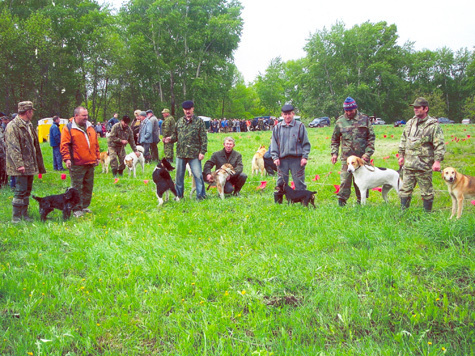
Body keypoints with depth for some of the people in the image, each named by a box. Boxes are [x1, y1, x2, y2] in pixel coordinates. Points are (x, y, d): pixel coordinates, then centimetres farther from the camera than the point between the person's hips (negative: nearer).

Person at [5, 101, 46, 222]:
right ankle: (16, 217, -2)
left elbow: (35, 146, 22)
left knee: (27, 191, 12)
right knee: (20, 191, -8)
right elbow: (13, 148, -17)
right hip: (21, 167, -9)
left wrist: (39, 165, 20)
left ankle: (24, 214, 20)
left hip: (30, 166, 9)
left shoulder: (29, 126, 17)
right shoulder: (13, 126, -11)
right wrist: (19, 164, -22)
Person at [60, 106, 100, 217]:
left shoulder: (90, 127, 14)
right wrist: (67, 158, -17)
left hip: (90, 163, 6)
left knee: (88, 187, 12)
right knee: (77, 188, -2)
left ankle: (85, 207, 24)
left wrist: (97, 156, 17)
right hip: (76, 164, -6)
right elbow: (64, 145, -9)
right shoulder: (68, 128, -5)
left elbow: (95, 143, 20)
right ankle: (77, 209, 5)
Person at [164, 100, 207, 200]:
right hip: (180, 154, 4)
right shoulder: (179, 121, 12)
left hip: (194, 154, -4)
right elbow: (176, 135, 18)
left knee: (198, 175, -4)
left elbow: (203, 138, -4)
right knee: (179, 176, 12)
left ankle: (201, 195, 7)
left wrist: (202, 151, -11)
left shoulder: (199, 121, -1)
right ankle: (178, 195, 25)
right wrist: (170, 139, -4)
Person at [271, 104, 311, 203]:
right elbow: (274, 144, 13)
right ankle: (278, 202, 13)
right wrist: (275, 157, 1)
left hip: (297, 159, -2)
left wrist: (304, 157, -4)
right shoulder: (277, 128, 12)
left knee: (299, 182, 0)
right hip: (282, 159, 2)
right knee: (281, 182, 5)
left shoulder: (300, 126, 5)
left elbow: (306, 143, 5)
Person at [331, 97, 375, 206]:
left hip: (362, 156, 0)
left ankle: (361, 202, 18)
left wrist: (368, 153, -6)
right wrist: (334, 153, 4)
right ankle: (341, 202, 1)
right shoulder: (340, 121, 7)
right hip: (346, 156, 0)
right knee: (345, 180, -5)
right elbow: (335, 139, 15)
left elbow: (371, 137, 3)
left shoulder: (364, 119, 3)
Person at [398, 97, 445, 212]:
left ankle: (428, 213, 16)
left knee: (426, 192, 5)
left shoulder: (433, 125, -7)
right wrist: (401, 155, 16)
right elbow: (403, 140, 21)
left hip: (424, 165, -6)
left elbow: (440, 145, -11)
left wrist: (437, 161, -17)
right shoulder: (410, 123, 12)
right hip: (408, 164, 6)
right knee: (405, 190, 8)